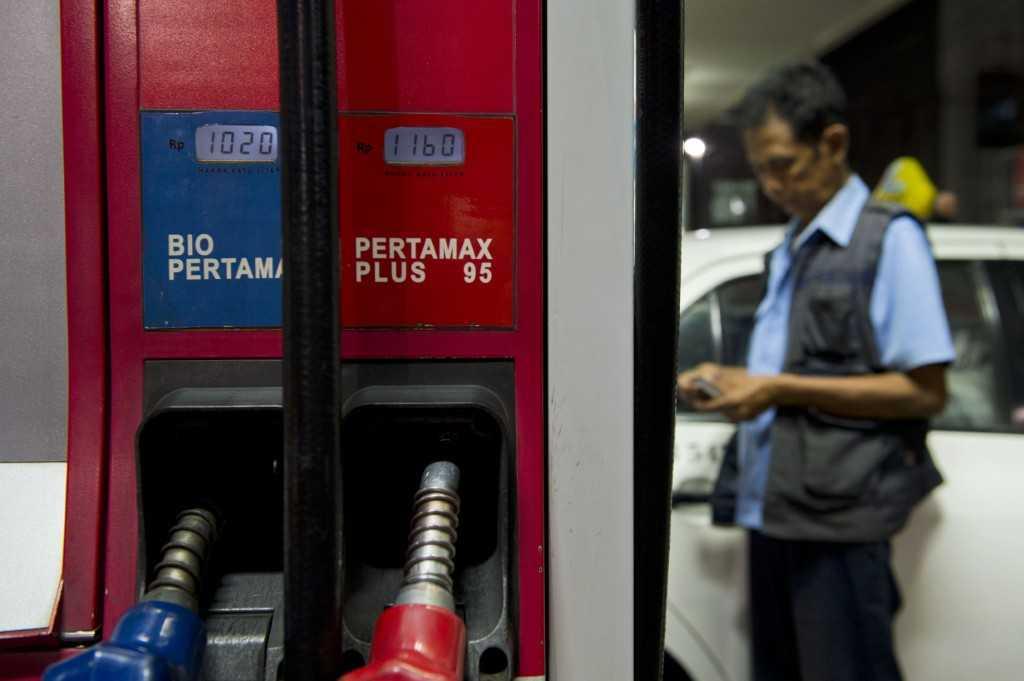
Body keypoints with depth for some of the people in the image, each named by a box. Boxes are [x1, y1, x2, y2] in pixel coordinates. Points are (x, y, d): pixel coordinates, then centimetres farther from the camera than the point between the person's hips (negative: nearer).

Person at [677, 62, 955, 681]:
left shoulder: (890, 237, -6)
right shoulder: (789, 251, 17)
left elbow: (924, 393, -12)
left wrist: (782, 389, -16)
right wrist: (731, 380, 4)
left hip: (838, 519, -7)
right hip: (772, 510, 8)